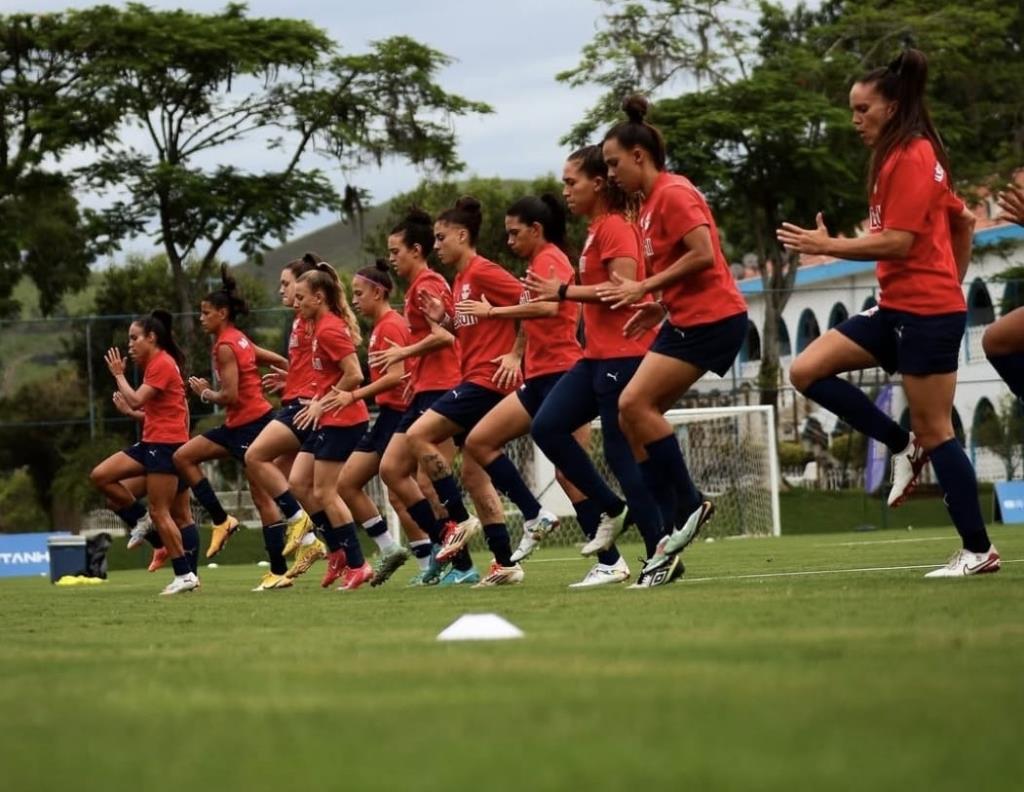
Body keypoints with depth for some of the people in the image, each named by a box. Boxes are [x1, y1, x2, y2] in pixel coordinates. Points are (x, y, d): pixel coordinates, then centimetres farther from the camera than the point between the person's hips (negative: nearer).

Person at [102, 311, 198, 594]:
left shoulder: (161, 364, -13)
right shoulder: (155, 363, 17)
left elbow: (135, 400, -19)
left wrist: (119, 374, -8)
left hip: (165, 443, -10)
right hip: (152, 442, 10)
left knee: (159, 511, -8)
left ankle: (185, 575, -5)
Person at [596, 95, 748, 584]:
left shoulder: (672, 193, -12)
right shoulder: (651, 201, 17)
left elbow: (703, 254, -23)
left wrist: (645, 288, -18)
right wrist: (661, 306, 10)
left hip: (711, 318, -10)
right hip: (686, 318, 10)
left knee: (634, 404, -17)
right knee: (633, 414, 3)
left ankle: (687, 505, -6)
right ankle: (672, 536, 4)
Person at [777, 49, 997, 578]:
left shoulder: (912, 157, -14)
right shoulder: (903, 158, 16)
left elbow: (899, 241, -21)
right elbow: (963, 221, 24)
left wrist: (828, 246, -18)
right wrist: (952, 279, 27)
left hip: (926, 313, -10)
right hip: (897, 309, 10)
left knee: (934, 431, -5)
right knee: (806, 371, -1)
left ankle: (978, 550, 3)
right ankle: (903, 447, 6)